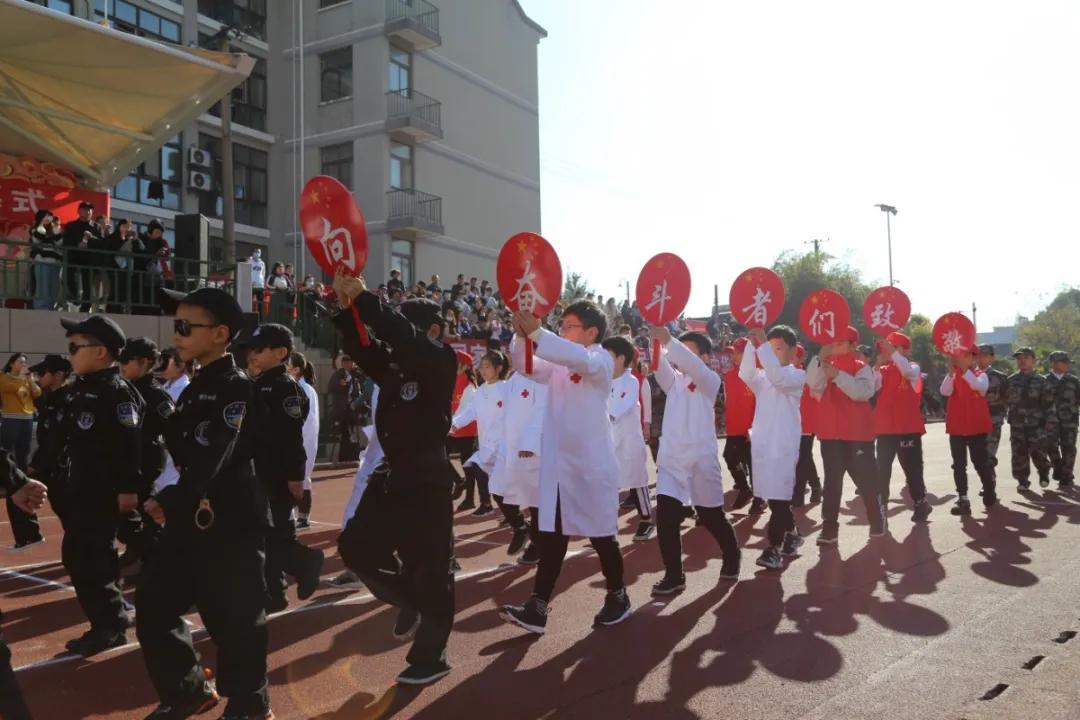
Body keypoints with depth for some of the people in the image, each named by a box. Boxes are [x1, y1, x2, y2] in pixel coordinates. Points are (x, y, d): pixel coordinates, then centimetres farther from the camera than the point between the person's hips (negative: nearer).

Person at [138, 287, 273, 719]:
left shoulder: (237, 388, -14)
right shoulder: (195, 389, 14)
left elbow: (213, 459, -24)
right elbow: (181, 453, 18)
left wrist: (169, 502, -28)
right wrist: (161, 499, 7)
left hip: (231, 523, -9)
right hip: (189, 519, 9)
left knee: (234, 620, 1)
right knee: (154, 607, 15)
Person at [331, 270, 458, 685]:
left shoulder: (441, 362, -10)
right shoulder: (394, 365, 10)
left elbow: (405, 338, -27)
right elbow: (362, 349, 0)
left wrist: (365, 299, -25)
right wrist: (346, 308, -17)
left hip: (428, 480, -7)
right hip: (391, 476, 8)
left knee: (430, 568, 2)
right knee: (356, 547, 12)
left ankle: (430, 657, 18)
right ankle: (409, 601, 34)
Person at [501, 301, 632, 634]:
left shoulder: (601, 360, -6)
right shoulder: (558, 365, 13)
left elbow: (580, 359, -28)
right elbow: (526, 365, -1)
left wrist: (538, 333, -37)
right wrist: (521, 334, -20)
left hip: (591, 463, -6)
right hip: (557, 462, 6)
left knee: (601, 534, 6)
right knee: (551, 535, 5)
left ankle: (618, 597, 25)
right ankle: (537, 609, 5)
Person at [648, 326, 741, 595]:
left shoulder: (711, 381, -1)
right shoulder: (673, 380, 12)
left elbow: (693, 366, -23)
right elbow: (659, 364, -9)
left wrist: (669, 340, -36)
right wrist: (657, 342, -30)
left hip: (701, 456, -3)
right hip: (671, 457, 3)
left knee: (711, 516, 11)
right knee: (665, 516, -10)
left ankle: (732, 556, 39)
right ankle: (673, 574, 1)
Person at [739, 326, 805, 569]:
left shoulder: (797, 376, -2)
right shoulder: (762, 377, 12)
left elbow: (778, 378, -24)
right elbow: (746, 375, -11)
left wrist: (763, 344, -27)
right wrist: (753, 344, -21)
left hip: (783, 444, -5)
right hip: (762, 442, 6)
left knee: (778, 497, -9)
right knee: (775, 497, 13)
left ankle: (774, 548, -5)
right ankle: (791, 535, 31)